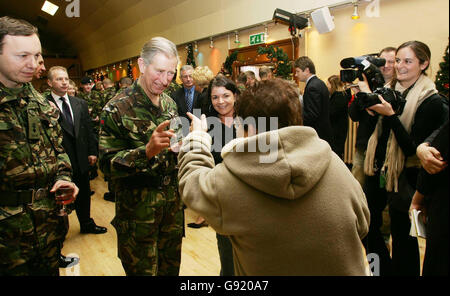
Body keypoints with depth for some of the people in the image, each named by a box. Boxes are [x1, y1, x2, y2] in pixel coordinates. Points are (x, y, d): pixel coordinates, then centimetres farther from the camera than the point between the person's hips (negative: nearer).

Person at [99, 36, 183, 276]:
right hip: (137, 205, -5)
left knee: (171, 266, 17)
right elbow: (107, 164, -16)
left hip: (172, 201, 5)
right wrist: (146, 151, -31)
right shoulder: (118, 108, -13)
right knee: (143, 269, 9)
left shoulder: (169, 104, 7)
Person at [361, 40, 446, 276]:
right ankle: (384, 269, 39)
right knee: (367, 221, 17)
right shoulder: (392, 91, 5)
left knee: (402, 234, 7)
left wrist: (390, 115, -26)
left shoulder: (430, 101, -14)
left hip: (405, 177, -7)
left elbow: (412, 148, -19)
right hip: (378, 170, 7)